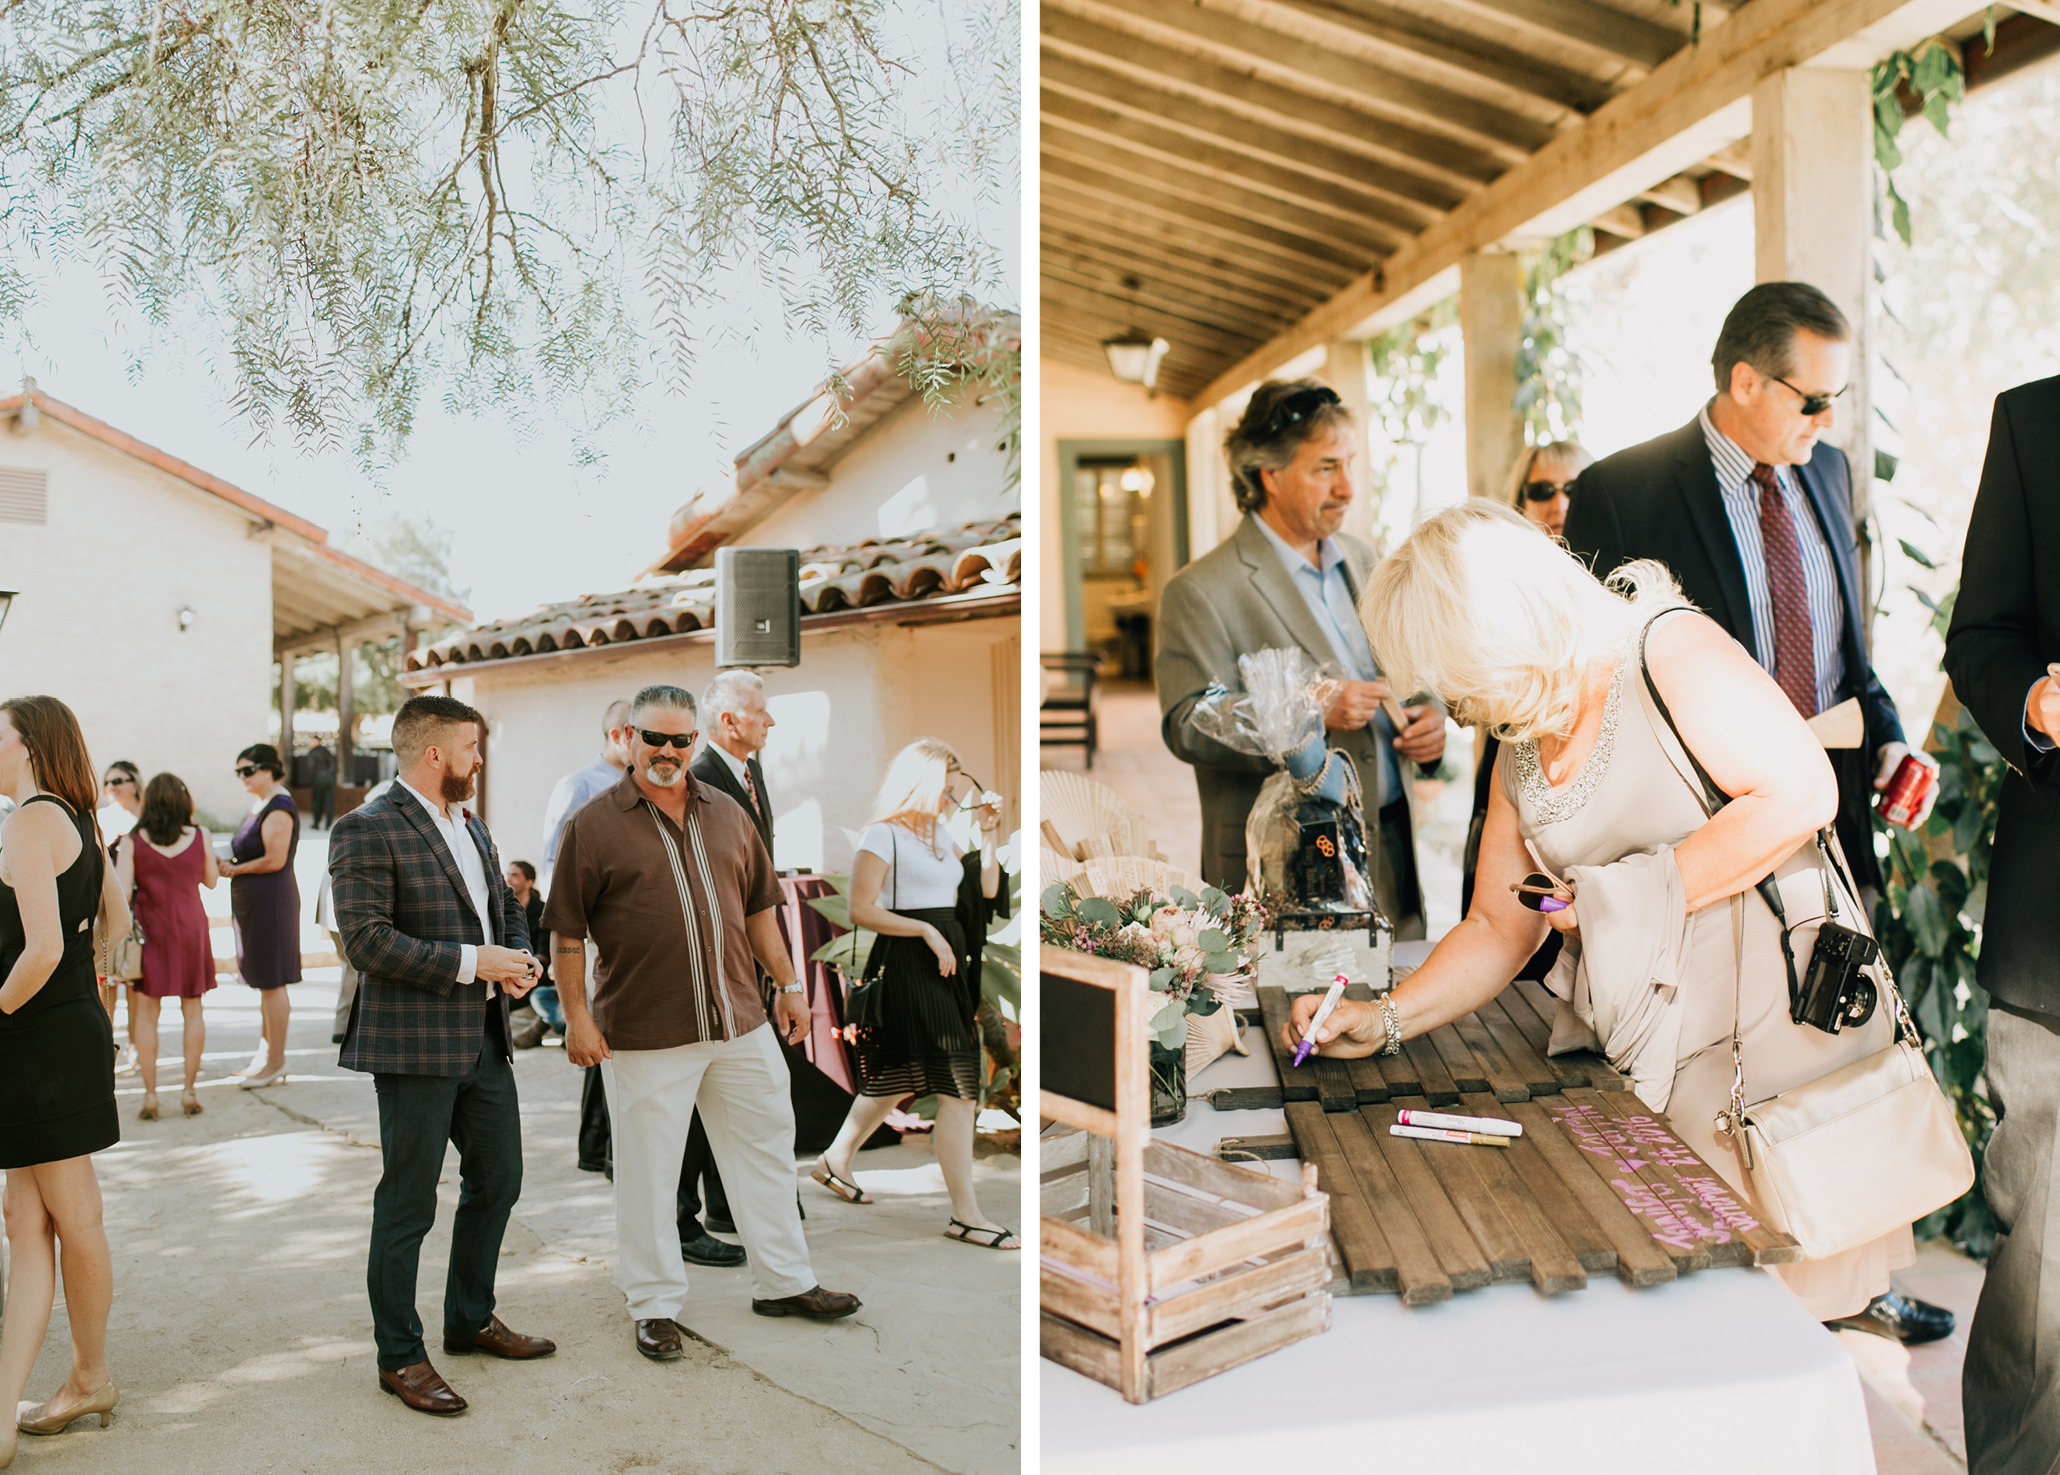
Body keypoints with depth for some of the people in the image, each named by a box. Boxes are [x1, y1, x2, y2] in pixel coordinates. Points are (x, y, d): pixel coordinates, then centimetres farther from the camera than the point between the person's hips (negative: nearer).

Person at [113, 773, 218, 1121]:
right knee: (192, 1010, 10)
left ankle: (150, 1095, 7)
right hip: (190, 928, 1)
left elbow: (122, 891, -10)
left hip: (149, 930, -1)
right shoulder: (201, 837, -3)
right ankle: (190, 1090, 12)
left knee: (146, 1013, 7)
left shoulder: (132, 841, -6)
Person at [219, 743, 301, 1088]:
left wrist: (235, 869, -9)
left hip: (271, 900, -10)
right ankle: (266, 1052, 24)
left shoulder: (278, 808, -15)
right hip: (253, 901, 10)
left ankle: (276, 1061, 4)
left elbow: (274, 860, -20)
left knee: (271, 981, -3)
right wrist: (229, 863, 5)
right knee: (264, 981, 15)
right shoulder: (259, 804, 15)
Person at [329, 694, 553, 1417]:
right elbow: (367, 939, -19)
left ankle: (470, 1319, 36)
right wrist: (472, 962, -20)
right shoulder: (367, 830, -12)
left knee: (498, 1180, 17)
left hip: (485, 1038, 8)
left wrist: (518, 958, 3)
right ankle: (400, 1356, 18)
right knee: (408, 1205, 3)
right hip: (415, 1043, -8)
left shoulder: (472, 825, 15)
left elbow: (505, 904, 24)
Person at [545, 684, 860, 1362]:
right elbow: (567, 933, -4)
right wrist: (577, 1016, -8)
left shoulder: (727, 814, 10)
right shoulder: (593, 826, -4)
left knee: (765, 1150, 14)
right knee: (649, 1171, 6)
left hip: (741, 1024, 5)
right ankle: (655, 1305, 23)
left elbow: (758, 908, 16)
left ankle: (783, 1282, 29)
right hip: (645, 1035, -5)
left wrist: (787, 983, 14)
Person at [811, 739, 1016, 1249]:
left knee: (901, 1078, 19)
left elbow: (986, 891, 18)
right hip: (907, 965, -9)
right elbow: (861, 910, -13)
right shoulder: (883, 835, -9)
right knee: (957, 1087, -11)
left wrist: (988, 833, 10)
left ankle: (834, 1161, 37)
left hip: (946, 962, 9)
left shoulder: (940, 834, 16)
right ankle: (965, 1215, -5)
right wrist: (926, 930, -16)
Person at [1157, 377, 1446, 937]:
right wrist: (1312, 713, -26)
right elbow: (1186, 726, -17)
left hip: (1396, 844, 7)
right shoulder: (1198, 591, -10)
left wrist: (1430, 718, 1)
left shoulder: (1361, 560, 13)